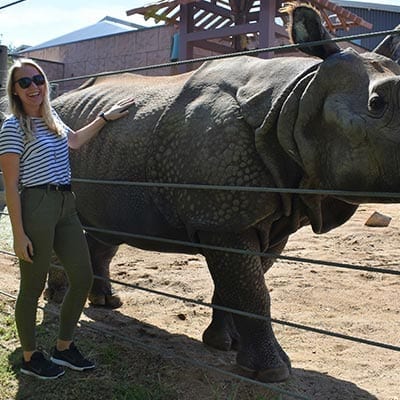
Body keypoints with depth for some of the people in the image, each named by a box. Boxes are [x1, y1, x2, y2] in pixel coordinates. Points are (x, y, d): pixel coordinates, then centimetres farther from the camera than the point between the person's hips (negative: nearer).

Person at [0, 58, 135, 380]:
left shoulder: (51, 118, 13)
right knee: (33, 286, 3)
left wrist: (106, 117, 32)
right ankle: (30, 357, 22)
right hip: (36, 206, -8)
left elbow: (75, 140, 35)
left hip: (66, 205, 8)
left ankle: (64, 347, 26)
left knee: (83, 278, 9)